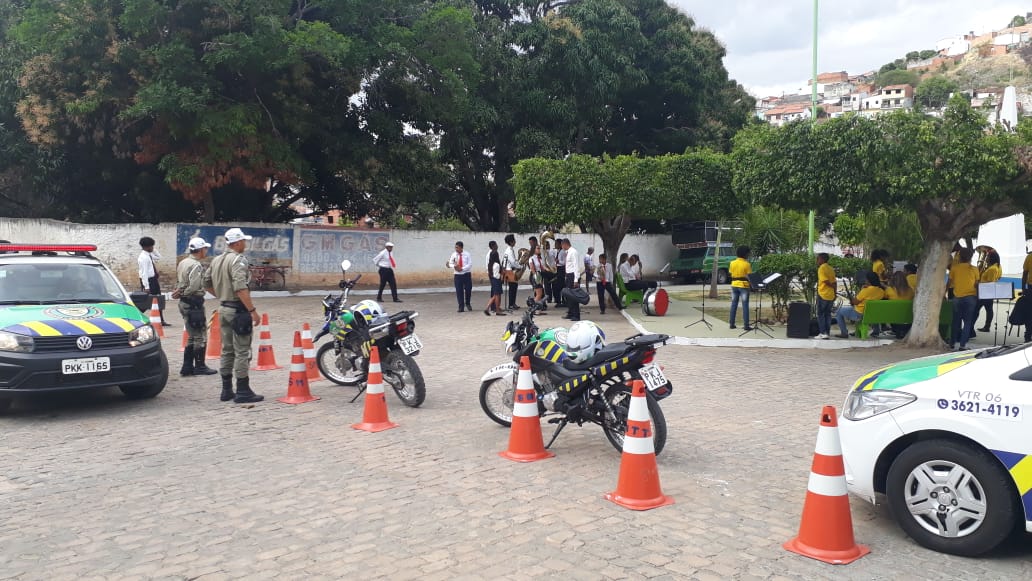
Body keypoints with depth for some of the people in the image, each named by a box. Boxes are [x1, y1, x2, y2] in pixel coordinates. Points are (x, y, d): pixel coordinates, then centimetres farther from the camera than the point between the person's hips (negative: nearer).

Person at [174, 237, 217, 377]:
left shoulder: (183, 263, 14)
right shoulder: (196, 266, -17)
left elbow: (178, 282, 16)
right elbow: (194, 287, -24)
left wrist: (179, 292, -1)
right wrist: (181, 293, -8)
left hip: (184, 303, 10)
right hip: (194, 304, -10)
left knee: (192, 336, 16)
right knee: (200, 337, 0)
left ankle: (187, 367, 17)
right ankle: (200, 367, 6)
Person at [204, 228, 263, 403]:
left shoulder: (216, 260, 12)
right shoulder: (238, 260, -15)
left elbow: (207, 283, 19)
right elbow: (240, 288, -24)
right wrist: (252, 310, -24)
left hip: (223, 308, 9)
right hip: (238, 309, -9)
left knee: (227, 350, 14)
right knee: (242, 352, -5)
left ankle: (227, 390, 20)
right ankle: (243, 392, -2)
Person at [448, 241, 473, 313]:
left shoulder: (467, 254, -4)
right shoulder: (454, 255, 1)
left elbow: (470, 264, -9)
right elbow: (450, 264, 4)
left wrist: (462, 268, -20)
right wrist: (454, 267, -18)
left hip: (466, 274, -1)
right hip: (458, 275, 1)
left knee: (468, 289, -2)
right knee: (459, 291, 0)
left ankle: (467, 303, 23)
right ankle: (461, 307, 8)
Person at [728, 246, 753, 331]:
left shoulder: (732, 263, 4)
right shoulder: (746, 264, -10)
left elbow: (731, 274, 6)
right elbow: (749, 277, -9)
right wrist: (751, 286, 0)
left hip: (734, 285, 5)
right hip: (744, 286, -5)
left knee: (734, 305, 10)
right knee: (745, 306, -2)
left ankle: (732, 324, 11)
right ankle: (746, 325, -3)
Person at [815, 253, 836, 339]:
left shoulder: (821, 268, -10)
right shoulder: (831, 269, 12)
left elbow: (826, 281, -18)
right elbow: (834, 282, 10)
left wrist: (833, 286, -3)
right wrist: (835, 293, 12)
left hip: (822, 294, -7)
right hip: (831, 295, 7)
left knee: (820, 314, 0)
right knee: (827, 314, 11)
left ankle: (822, 333, -5)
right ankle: (827, 333, 10)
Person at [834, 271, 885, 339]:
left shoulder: (867, 290, -25)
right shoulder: (881, 290, -4)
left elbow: (855, 302, -13)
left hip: (860, 314, -8)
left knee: (839, 311, 11)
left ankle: (844, 333, 12)